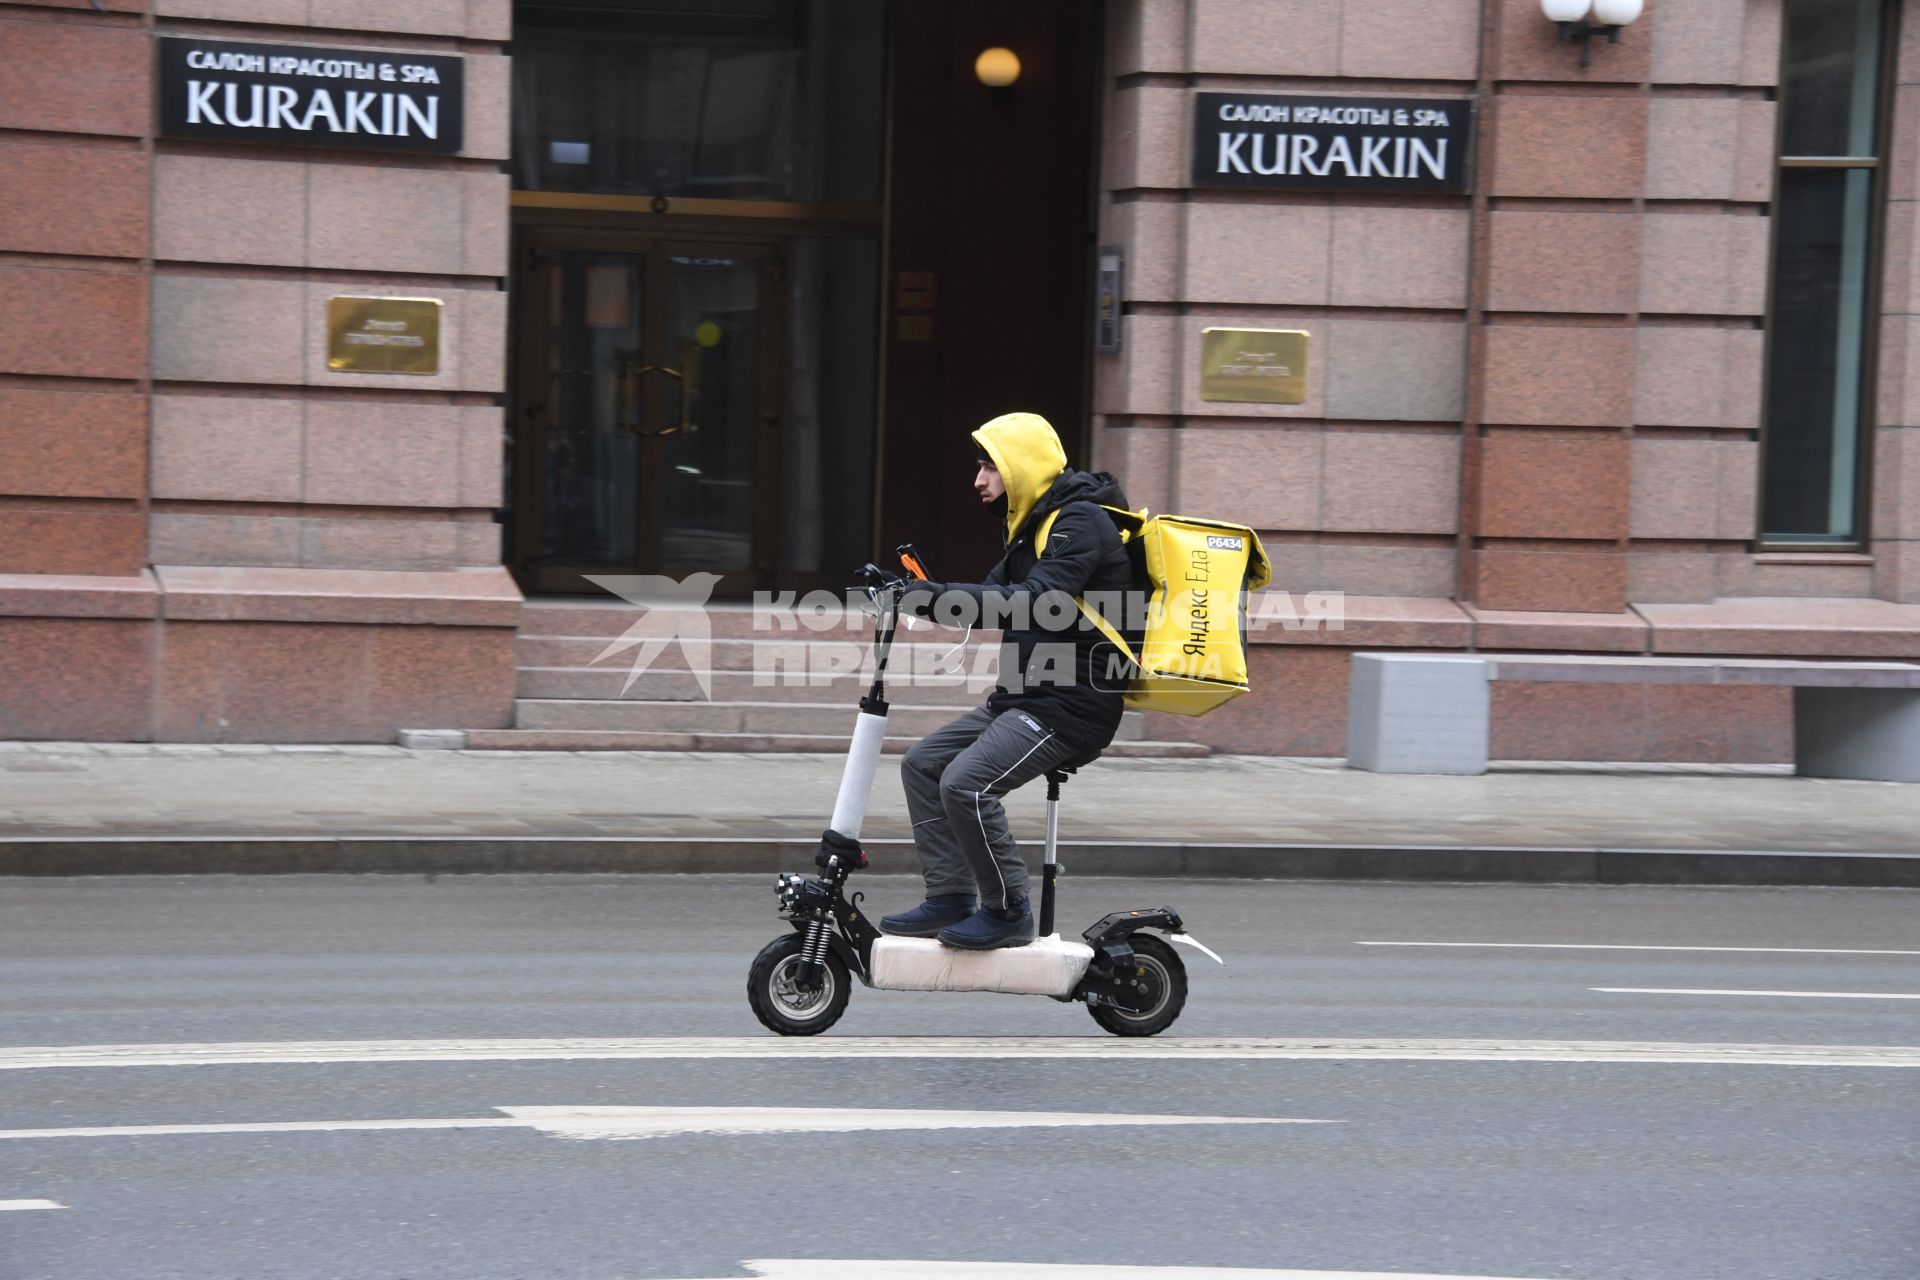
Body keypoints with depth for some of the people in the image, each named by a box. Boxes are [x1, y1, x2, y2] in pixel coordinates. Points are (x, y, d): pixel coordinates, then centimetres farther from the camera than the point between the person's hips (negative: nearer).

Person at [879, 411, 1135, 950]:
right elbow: (991, 604, 19)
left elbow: (1036, 601, -29)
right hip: (1025, 699, 11)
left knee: (966, 784, -24)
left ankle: (1008, 912, -11)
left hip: (1070, 705, -11)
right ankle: (950, 898, 8)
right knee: (923, 764, 9)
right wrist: (912, 593, 3)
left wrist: (936, 596, -33)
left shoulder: (1080, 522, -14)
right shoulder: (1036, 526, 18)